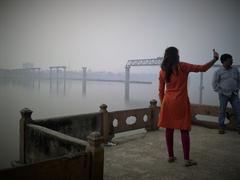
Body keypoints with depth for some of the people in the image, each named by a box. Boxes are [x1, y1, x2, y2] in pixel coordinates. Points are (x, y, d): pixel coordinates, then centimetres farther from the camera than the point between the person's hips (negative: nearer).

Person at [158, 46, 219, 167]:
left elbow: (161, 90, 8)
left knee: (169, 129, 9)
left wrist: (162, 103, 16)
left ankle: (170, 156, 18)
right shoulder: (182, 66, -5)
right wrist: (215, 59, 9)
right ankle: (187, 159, 7)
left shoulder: (162, 70, 5)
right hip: (181, 102, -3)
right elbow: (202, 68, -3)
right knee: (184, 130, 3)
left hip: (168, 102, 4)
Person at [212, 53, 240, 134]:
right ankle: (221, 127, 14)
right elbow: (215, 83, -2)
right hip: (224, 94, -3)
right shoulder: (218, 72, -4)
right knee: (222, 111, 2)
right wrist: (220, 91, -6)